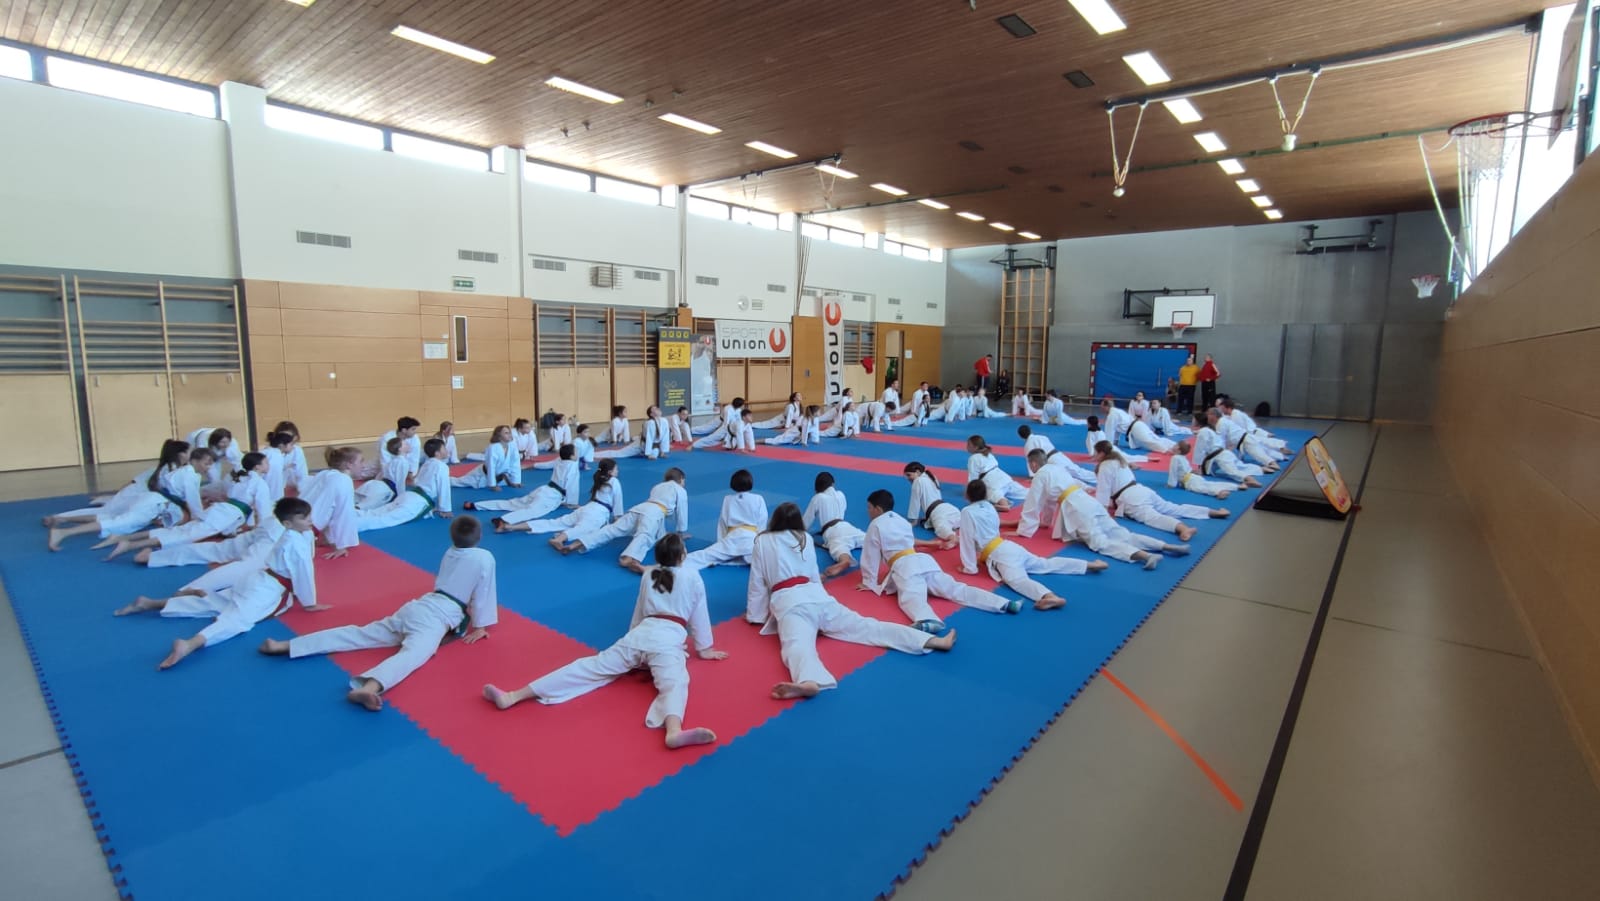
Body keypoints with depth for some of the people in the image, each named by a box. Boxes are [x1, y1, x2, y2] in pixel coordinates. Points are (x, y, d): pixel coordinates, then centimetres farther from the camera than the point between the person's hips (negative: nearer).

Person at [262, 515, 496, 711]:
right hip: (437, 617, -8)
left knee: (358, 634, 8)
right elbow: (482, 594, 0)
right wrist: (480, 626, 10)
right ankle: (369, 687, -59)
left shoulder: (450, 553, 21)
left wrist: (467, 612, 46)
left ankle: (284, 646, 4)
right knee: (412, 654, -31)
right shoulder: (485, 558, -3)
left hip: (416, 607, 8)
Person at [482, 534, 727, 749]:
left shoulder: (648, 575, 25)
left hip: (639, 634, 4)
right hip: (668, 641, -4)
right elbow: (699, 616, 19)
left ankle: (512, 696, -11)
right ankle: (674, 731, -64)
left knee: (590, 667, -2)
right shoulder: (692, 576, 14)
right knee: (674, 684, -29)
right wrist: (703, 649, 32)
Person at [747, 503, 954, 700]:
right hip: (816, 595, 4)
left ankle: (809, 683, -65)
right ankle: (935, 641, -13)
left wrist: (754, 614, 28)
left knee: (797, 646, -30)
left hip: (789, 603, -4)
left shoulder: (762, 541, 13)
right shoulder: (805, 538, 21)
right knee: (864, 626, -2)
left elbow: (757, 583, 15)